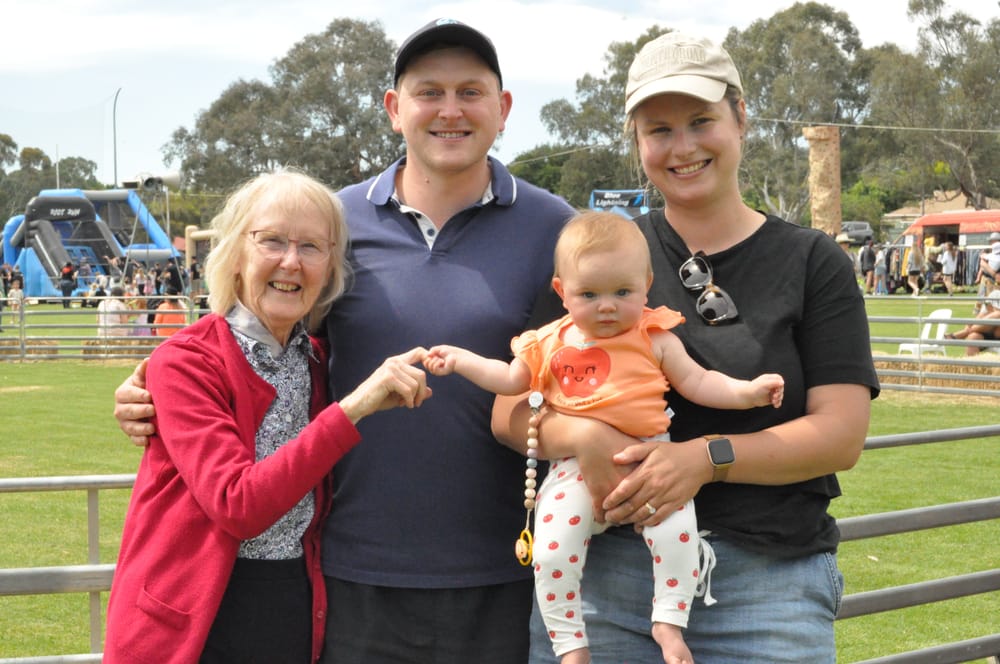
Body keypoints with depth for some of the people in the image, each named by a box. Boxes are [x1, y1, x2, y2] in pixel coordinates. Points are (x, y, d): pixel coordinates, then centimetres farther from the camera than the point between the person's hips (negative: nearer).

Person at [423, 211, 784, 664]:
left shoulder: (655, 338, 4)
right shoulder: (549, 344, 9)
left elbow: (696, 381, 7)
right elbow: (511, 380, 22)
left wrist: (747, 391, -6)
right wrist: (459, 359, 17)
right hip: (575, 469, 1)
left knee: (675, 524, -25)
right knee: (551, 550, -16)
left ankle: (669, 620, -6)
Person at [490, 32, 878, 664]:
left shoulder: (812, 262, 5)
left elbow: (841, 433, -3)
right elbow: (511, 408, 4)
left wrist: (707, 458, -18)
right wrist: (582, 435, -19)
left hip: (768, 587, -1)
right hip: (600, 577, 1)